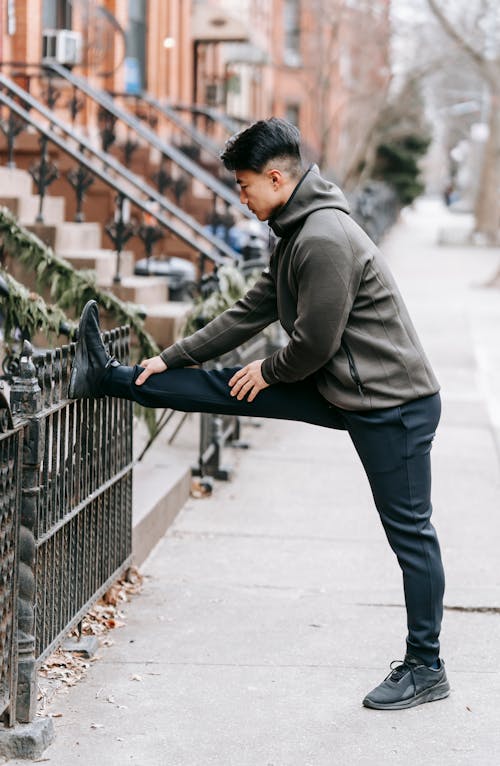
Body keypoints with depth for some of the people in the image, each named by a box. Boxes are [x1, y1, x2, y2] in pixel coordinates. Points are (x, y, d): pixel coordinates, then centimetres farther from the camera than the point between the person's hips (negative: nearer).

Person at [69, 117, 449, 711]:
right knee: (227, 388, 8)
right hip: (342, 390, 9)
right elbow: (251, 312, 15)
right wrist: (170, 360, 15)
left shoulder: (324, 240, -23)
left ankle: (425, 668, 10)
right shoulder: (297, 234, 10)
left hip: (392, 403, -9)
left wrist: (270, 371, -2)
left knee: (408, 532, 0)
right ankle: (106, 378, 20)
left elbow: (316, 342, -22)